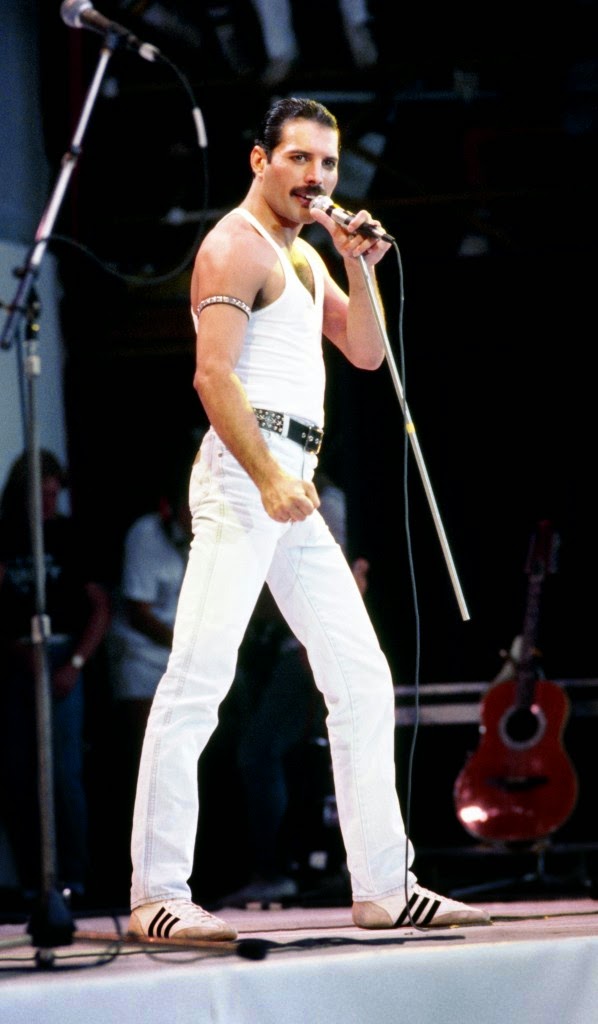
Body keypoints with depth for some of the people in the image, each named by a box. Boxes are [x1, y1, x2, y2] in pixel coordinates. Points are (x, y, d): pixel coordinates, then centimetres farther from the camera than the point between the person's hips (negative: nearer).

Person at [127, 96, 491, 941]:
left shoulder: (303, 257, 23)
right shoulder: (236, 245, -5)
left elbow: (365, 353, 21)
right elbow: (213, 373, -16)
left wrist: (359, 269, 7)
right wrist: (267, 478, -24)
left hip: (291, 485, 10)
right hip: (244, 472, -10)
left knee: (361, 679, 8)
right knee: (199, 679, -14)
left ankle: (383, 887, 11)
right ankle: (157, 895, -18)